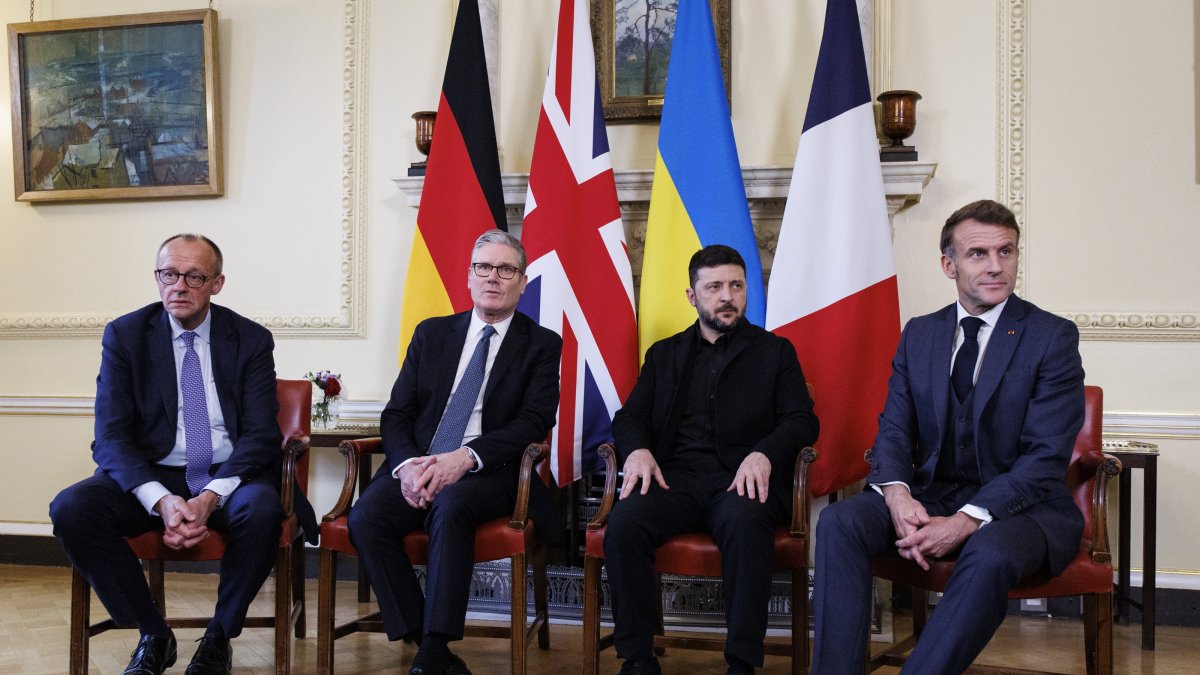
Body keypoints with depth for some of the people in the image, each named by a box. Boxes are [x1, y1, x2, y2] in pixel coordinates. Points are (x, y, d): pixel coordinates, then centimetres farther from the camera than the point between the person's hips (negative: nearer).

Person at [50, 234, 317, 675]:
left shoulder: (251, 339, 1)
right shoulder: (124, 335, 2)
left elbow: (260, 435, -5)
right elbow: (111, 438, -5)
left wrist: (211, 497, -23)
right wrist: (161, 500, -24)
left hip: (229, 477, -1)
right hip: (152, 476, 1)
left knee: (262, 509, -34)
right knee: (71, 508, -26)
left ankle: (219, 637, -8)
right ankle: (153, 634, -6)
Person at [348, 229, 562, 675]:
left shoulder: (542, 345, 8)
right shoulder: (431, 333, 17)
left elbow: (534, 421, -6)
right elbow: (396, 413, 10)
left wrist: (464, 458, -21)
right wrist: (407, 464, -12)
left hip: (487, 473, -3)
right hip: (417, 467, 4)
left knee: (451, 506, -36)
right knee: (366, 517, -26)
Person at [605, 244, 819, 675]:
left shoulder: (775, 351, 18)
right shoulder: (664, 354, 24)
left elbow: (802, 421, 7)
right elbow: (629, 417, 16)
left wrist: (763, 453, -15)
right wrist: (637, 450, -8)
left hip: (740, 478, -2)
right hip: (675, 476, 2)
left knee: (747, 524, -37)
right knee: (624, 523, -29)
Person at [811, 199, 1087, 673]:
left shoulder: (1053, 337, -5)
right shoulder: (919, 334, 10)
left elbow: (1046, 457, -12)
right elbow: (893, 428, 6)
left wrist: (966, 521, -23)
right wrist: (897, 494, -16)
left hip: (1019, 505, -4)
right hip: (930, 495, 4)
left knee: (990, 554, -37)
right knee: (839, 521, -22)